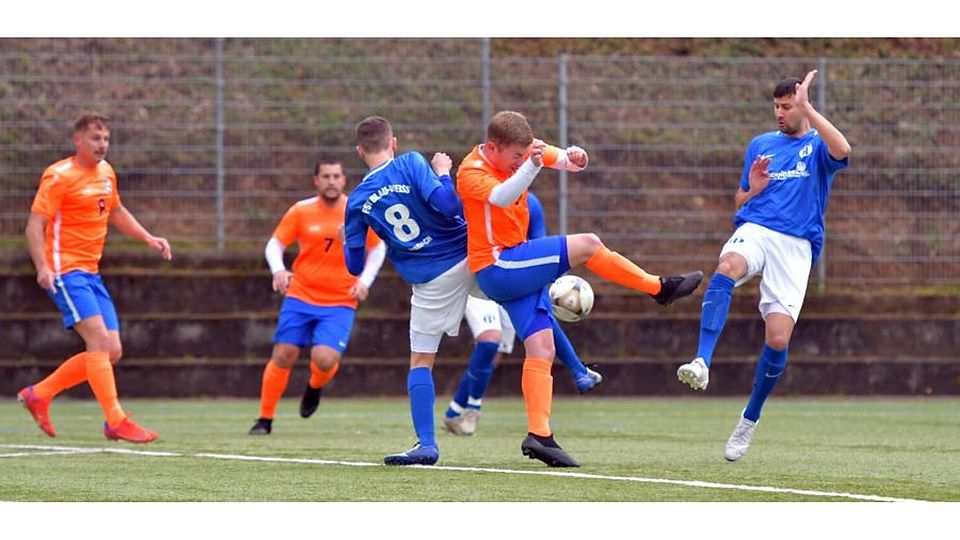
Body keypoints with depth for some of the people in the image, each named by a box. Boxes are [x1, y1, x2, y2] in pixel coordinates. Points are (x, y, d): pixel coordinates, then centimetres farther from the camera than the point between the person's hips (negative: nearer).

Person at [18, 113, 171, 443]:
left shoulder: (106, 172, 13)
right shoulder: (59, 177, -10)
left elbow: (116, 212, 31)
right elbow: (35, 224, -14)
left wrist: (148, 239, 19)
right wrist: (42, 266, -27)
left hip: (91, 273, 8)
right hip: (65, 270, -8)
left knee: (111, 352, 4)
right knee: (98, 338, -21)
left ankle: (38, 394, 16)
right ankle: (116, 421, -25)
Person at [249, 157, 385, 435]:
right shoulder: (301, 211, -3)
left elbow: (378, 249, 9)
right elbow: (274, 245, 2)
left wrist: (365, 280, -6)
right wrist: (278, 270, -19)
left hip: (340, 302, -1)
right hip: (300, 297, 1)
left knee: (325, 359, -18)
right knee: (283, 356, -4)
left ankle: (315, 387, 20)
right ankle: (265, 419, 11)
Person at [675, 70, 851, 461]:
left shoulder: (817, 146, 9)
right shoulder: (761, 145, 20)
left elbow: (842, 150, -18)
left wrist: (807, 108, -17)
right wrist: (752, 189, 2)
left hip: (795, 245, -2)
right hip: (754, 230, 2)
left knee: (778, 338, -12)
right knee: (727, 267, -37)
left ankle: (749, 421, 11)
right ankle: (701, 364, -50)